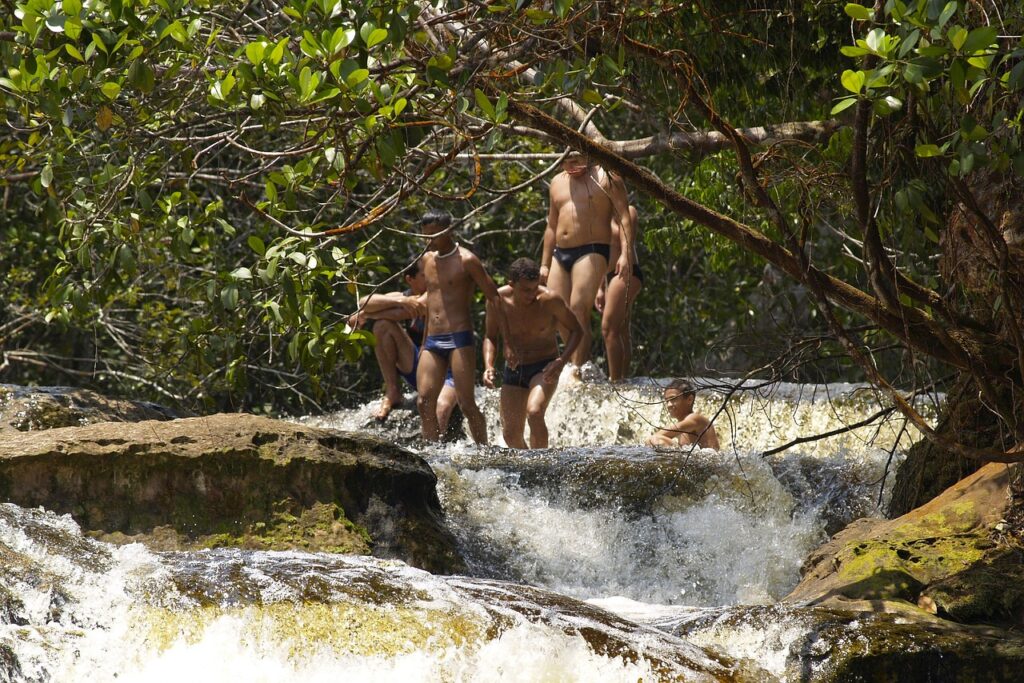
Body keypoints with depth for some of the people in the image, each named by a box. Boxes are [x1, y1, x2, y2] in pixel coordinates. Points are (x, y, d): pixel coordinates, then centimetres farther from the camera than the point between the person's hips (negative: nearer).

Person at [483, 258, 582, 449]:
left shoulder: (550, 300, -18)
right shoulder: (497, 301, -9)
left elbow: (576, 331, -5)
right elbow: (491, 337, 7)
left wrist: (561, 362, -20)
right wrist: (489, 366, -10)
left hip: (544, 368, -4)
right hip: (513, 370, 4)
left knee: (534, 412, -31)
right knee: (510, 434, 2)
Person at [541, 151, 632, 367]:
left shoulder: (606, 178, 0)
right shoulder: (557, 182, 19)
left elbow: (624, 218, -6)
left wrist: (625, 254, -18)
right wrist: (545, 265, 20)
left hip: (591, 253, -7)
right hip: (560, 255, 7)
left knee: (578, 310, -19)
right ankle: (581, 363, 9)